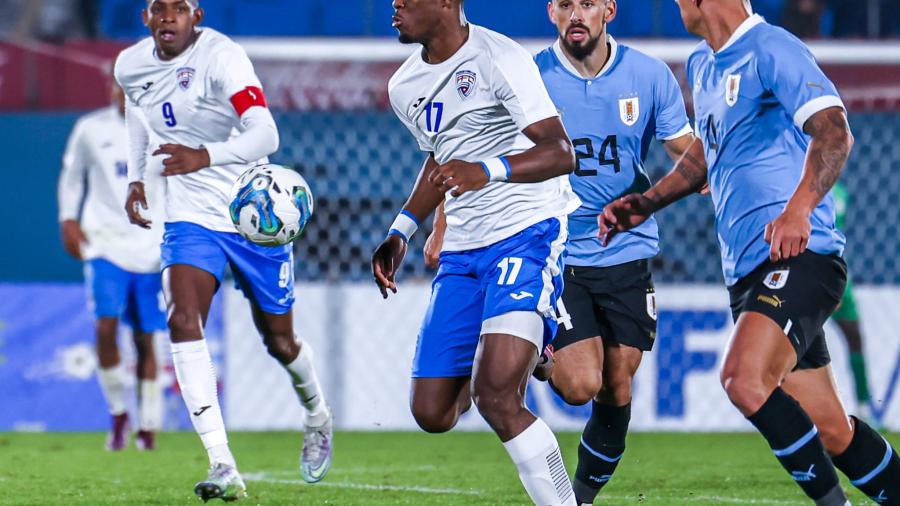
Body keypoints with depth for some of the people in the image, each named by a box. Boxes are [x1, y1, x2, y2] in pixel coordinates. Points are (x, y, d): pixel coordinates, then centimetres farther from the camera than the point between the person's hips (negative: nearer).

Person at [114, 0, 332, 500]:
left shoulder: (221, 58, -22)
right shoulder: (132, 66, -1)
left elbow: (265, 135, -33)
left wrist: (206, 156, -49)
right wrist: (136, 178, 13)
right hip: (191, 217, 4)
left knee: (279, 341, 10)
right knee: (182, 322, -21)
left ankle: (318, 417, 45)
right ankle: (223, 466, -25)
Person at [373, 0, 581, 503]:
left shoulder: (499, 59, -14)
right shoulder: (405, 86, 10)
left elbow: (560, 153, -22)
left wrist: (488, 171, -38)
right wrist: (401, 232, 22)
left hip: (527, 233, -8)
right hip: (462, 250, 8)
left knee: (495, 397, -24)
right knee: (432, 413, 6)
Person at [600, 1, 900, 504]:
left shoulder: (771, 49, -9)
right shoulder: (703, 66, 19)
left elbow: (834, 132, -21)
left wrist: (798, 209, -35)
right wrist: (645, 203, 29)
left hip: (797, 256, -9)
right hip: (748, 269, 9)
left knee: (745, 379, -28)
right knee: (831, 433, 5)